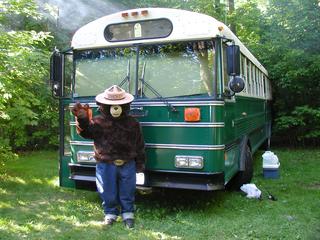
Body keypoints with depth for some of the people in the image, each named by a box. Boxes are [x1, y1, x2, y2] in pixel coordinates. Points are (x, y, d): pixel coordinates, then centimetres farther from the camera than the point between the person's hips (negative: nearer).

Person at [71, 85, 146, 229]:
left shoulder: (132, 124, 2)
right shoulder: (98, 121, -2)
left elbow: (139, 145, 7)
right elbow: (87, 132, -15)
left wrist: (140, 163, 7)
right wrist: (83, 120, -33)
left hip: (127, 164, 1)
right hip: (105, 164, 0)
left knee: (127, 192, 10)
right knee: (108, 192, 10)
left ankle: (128, 214, 27)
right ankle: (110, 213, 30)